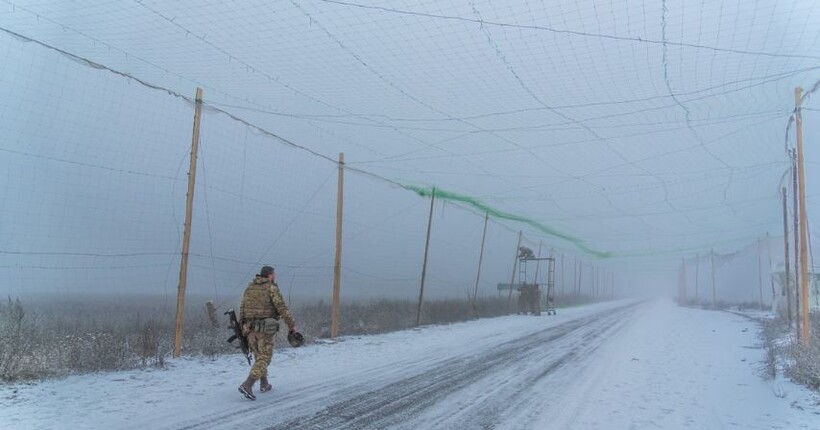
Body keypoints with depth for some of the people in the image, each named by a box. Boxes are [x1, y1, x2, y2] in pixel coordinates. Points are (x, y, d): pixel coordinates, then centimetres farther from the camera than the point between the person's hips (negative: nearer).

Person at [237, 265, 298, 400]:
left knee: (259, 356, 20)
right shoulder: (272, 288, -7)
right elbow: (282, 308, -13)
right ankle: (247, 385, -17)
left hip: (250, 328, 6)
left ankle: (264, 384, 29)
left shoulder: (249, 288, 11)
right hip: (266, 329, -6)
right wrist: (292, 325, -7)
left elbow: (242, 308, 7)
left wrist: (243, 328, 9)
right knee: (264, 359, -3)